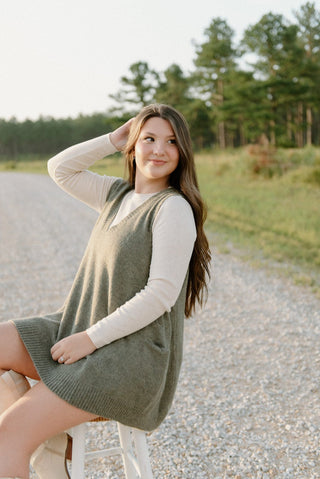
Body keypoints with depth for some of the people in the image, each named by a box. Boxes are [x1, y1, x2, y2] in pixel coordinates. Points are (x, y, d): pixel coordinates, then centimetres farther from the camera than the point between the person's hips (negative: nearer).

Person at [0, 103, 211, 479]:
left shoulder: (174, 208, -14)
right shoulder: (118, 194, 11)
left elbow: (161, 295, -20)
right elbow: (59, 169, 16)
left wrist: (89, 338, -19)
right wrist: (114, 140, 6)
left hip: (130, 354, -8)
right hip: (85, 335, 9)